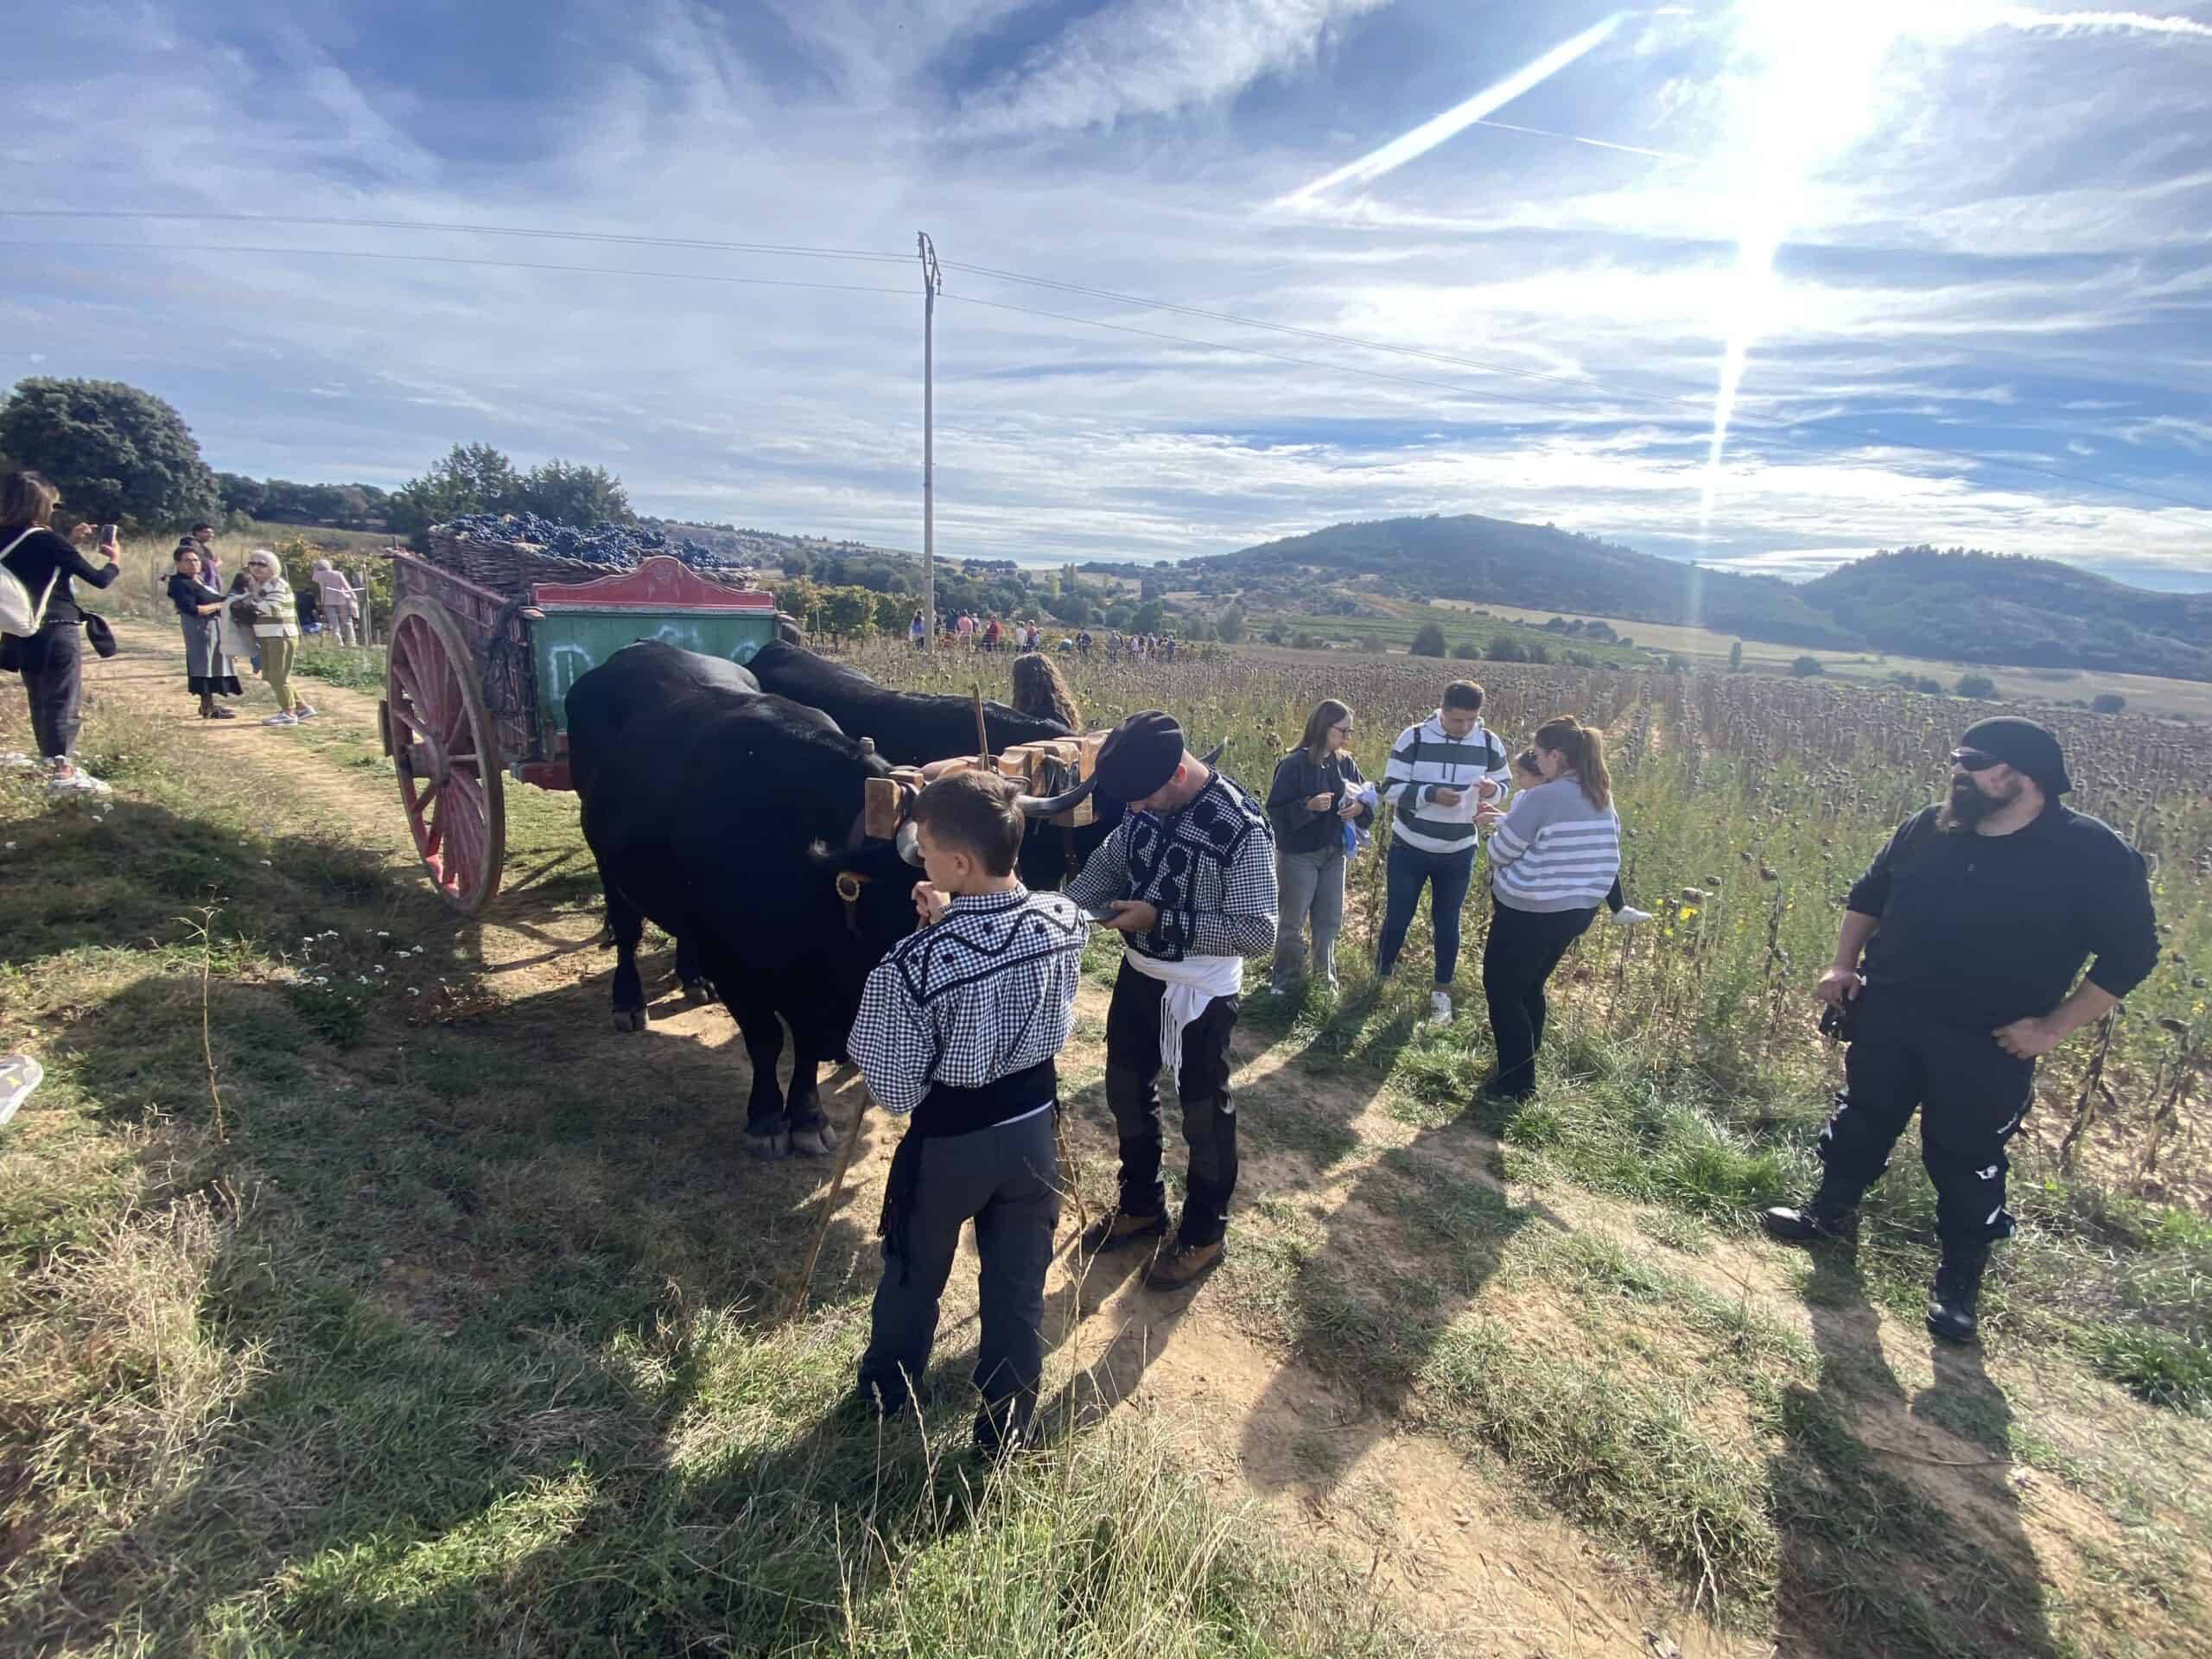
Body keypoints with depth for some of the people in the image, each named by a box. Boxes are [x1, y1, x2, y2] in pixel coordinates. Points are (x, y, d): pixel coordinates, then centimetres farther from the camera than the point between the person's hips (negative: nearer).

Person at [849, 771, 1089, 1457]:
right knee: (1018, 1286, 20)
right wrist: (953, 922, -2)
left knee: (914, 1275, 25)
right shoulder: (1065, 921, -14)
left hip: (946, 1142, -3)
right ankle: (1004, 1432, 39)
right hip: (1032, 1126, 3)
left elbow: (895, 1090, -20)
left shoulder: (914, 964, -31)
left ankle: (884, 1394, 51)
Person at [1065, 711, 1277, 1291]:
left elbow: (1259, 932, -27)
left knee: (1204, 1114, 12)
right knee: (1127, 1092, 22)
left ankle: (1204, 1235, 35)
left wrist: (1161, 920, -27)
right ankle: (1141, 1205, 45)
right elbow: (1109, 862, 6)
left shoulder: (1241, 828, -28)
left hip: (1201, 994, -7)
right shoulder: (1147, 801, -7)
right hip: (1139, 974, 7)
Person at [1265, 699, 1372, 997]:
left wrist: (1359, 808, -13)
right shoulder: (1293, 764, -16)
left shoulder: (1346, 763, 2)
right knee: (1292, 921, 7)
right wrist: (1308, 806, -29)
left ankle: (1325, 978, 32)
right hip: (1298, 855, -6)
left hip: (1334, 853, 6)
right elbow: (1275, 810, -15)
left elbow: (1367, 799, 9)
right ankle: (1283, 981, 22)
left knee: (1330, 920, 15)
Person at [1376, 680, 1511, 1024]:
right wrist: (1432, 794, -28)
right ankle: (1382, 978, 29)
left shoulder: (1489, 744, -6)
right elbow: (1391, 788, -14)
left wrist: (1492, 790, -18)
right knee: (1397, 917, 8)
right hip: (1409, 848, -2)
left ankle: (1442, 992, 27)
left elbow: (1505, 786, 6)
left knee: (1447, 921, 13)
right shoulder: (1414, 737, -14)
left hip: (1459, 852, 2)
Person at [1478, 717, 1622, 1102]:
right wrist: (1508, 820, 14)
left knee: (1502, 991, 8)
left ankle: (1517, 1083, 15)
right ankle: (1523, 1069, 36)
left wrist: (1501, 826, 6)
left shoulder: (1544, 797, -22)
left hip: (1530, 912, -8)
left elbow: (1501, 852, -15)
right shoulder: (1601, 797, 4)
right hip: (1579, 908, 8)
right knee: (1530, 987, 24)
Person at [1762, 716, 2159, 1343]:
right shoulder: (1928, 828, 0)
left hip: (1987, 1045, -4)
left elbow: (2130, 951, -8)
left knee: (1967, 1157, 7)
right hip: (1887, 1017, 4)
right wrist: (1842, 964, 5)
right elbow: (1868, 894, 14)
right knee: (1863, 1117, 17)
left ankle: (1961, 1273, 27)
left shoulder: (2092, 853, -12)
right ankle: (1833, 1210, 38)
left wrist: (2053, 1027, -13)